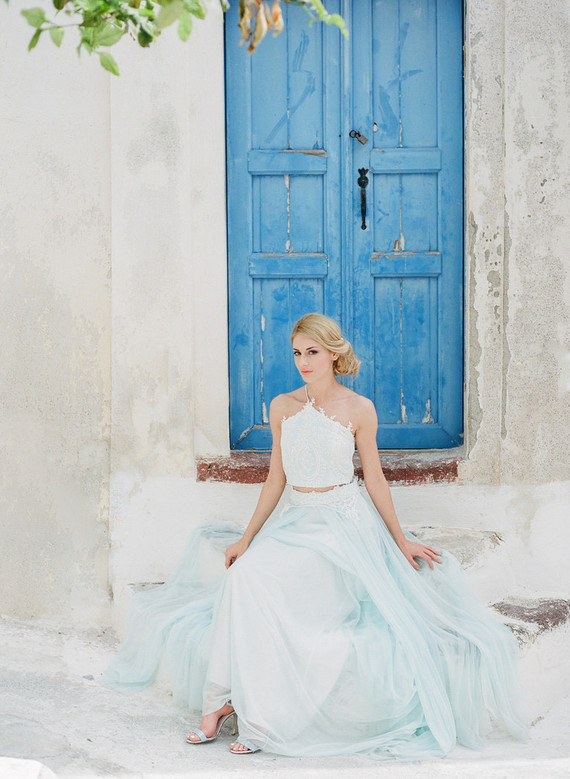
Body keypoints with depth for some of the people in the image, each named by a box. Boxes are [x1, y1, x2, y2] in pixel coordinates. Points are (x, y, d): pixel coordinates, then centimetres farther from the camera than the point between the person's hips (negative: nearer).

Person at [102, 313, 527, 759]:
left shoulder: (358, 409, -2)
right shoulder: (282, 407, 9)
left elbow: (374, 478, 4)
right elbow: (277, 478, 13)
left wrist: (400, 539, 6)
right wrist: (247, 537, 9)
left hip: (344, 522, -5)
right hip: (296, 521, 5)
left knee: (254, 574, -27)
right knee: (243, 574, -24)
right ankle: (224, 700, -18)